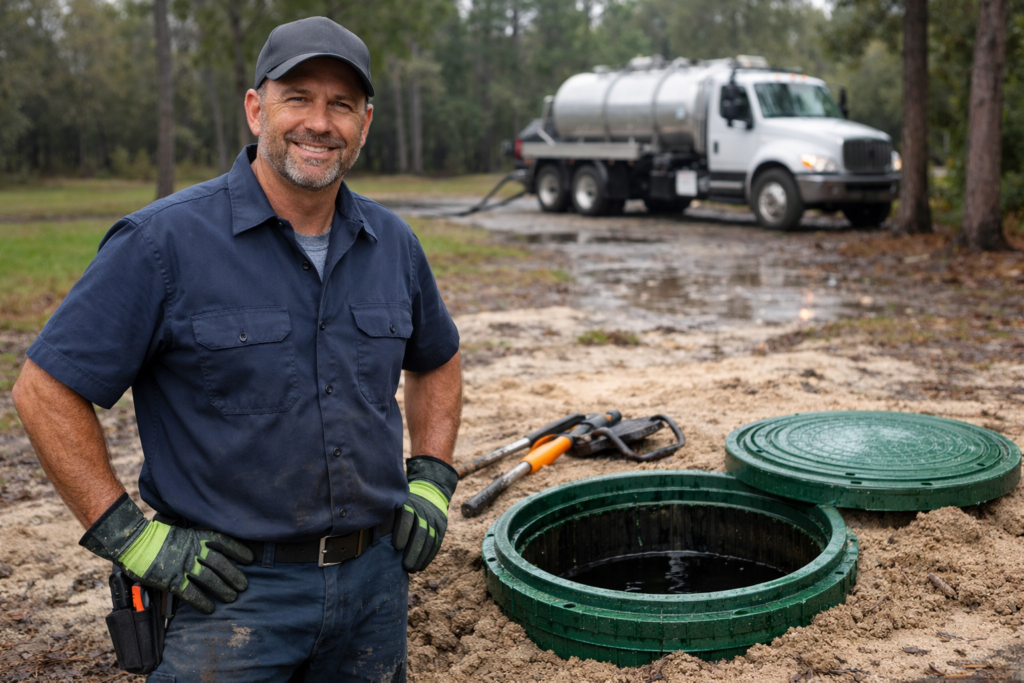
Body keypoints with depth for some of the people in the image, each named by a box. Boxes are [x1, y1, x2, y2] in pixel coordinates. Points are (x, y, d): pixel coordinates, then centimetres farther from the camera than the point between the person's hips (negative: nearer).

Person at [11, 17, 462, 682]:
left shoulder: (391, 243, 3)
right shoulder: (164, 241, -13)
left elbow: (437, 362, 19)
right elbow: (47, 389, -10)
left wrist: (431, 481, 8)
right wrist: (129, 535, -13)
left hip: (375, 578, 5)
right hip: (230, 585, -5)